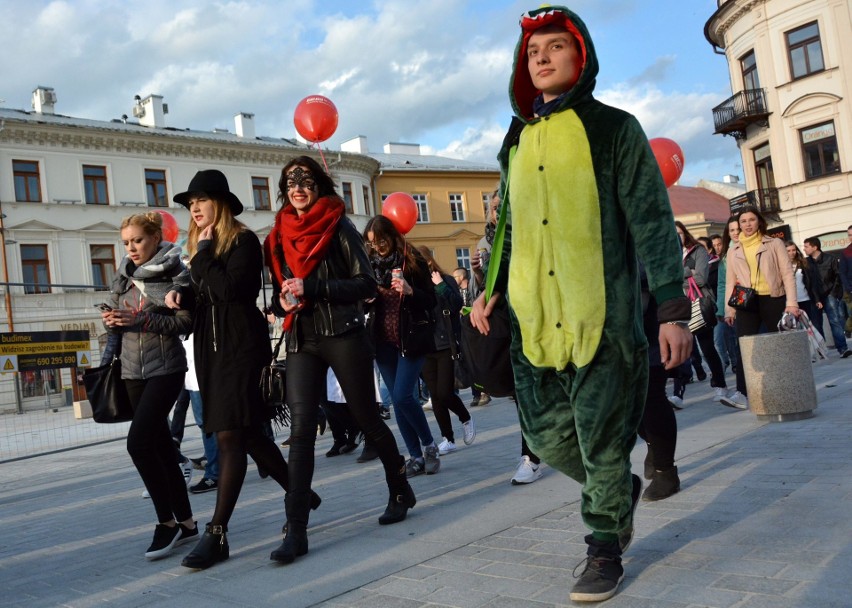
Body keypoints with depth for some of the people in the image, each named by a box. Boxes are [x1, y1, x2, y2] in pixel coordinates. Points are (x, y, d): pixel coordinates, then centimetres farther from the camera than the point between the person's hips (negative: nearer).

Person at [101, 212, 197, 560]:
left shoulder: (176, 273, -6)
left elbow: (185, 322, -13)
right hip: (133, 370, 6)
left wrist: (140, 319, -22)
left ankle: (167, 522, -3)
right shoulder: (124, 275, 12)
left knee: (139, 441, -17)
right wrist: (111, 321, -7)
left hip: (165, 368, -6)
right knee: (160, 445, 9)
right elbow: (116, 320, 16)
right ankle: (185, 522, 18)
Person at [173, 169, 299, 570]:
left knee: (230, 437, -11)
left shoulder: (243, 241, -6)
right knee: (249, 435, 11)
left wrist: (204, 254, -11)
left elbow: (230, 289, -21)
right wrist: (180, 297, 2)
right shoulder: (199, 246, 17)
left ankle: (217, 533, -10)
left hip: (241, 348, -8)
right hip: (210, 350, 8)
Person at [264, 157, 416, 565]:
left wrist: (312, 289, -15)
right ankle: (296, 531, -6)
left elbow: (366, 284, -7)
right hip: (300, 341, 3)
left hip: (343, 335, -3)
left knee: (367, 419, 7)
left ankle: (400, 491, 31)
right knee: (301, 429, -6)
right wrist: (282, 301, -5)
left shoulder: (338, 227, -1)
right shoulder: (279, 237, 11)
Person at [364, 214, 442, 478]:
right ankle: (416, 457, 13)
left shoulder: (412, 261, -2)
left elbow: (431, 300, -3)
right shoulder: (370, 264, 8)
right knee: (397, 400, 5)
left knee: (402, 396, -15)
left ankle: (429, 445, 7)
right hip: (384, 342, 5)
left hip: (411, 340, -4)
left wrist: (409, 291, -21)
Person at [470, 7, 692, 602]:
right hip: (536, 321, 5)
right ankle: (622, 489, 36)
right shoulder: (516, 143, 16)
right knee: (548, 435, 8)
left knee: (602, 439, 1)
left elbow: (653, 222, -3)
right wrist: (492, 290, 11)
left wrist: (673, 306, -10)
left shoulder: (613, 129, 2)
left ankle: (605, 548, 21)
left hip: (603, 314, -5)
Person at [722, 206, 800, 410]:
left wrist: (791, 302, -8)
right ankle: (741, 394, -18)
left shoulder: (774, 244, 7)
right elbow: (730, 281, 11)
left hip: (773, 300, -1)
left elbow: (787, 274, 2)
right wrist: (729, 309, 2)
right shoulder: (734, 250, 14)